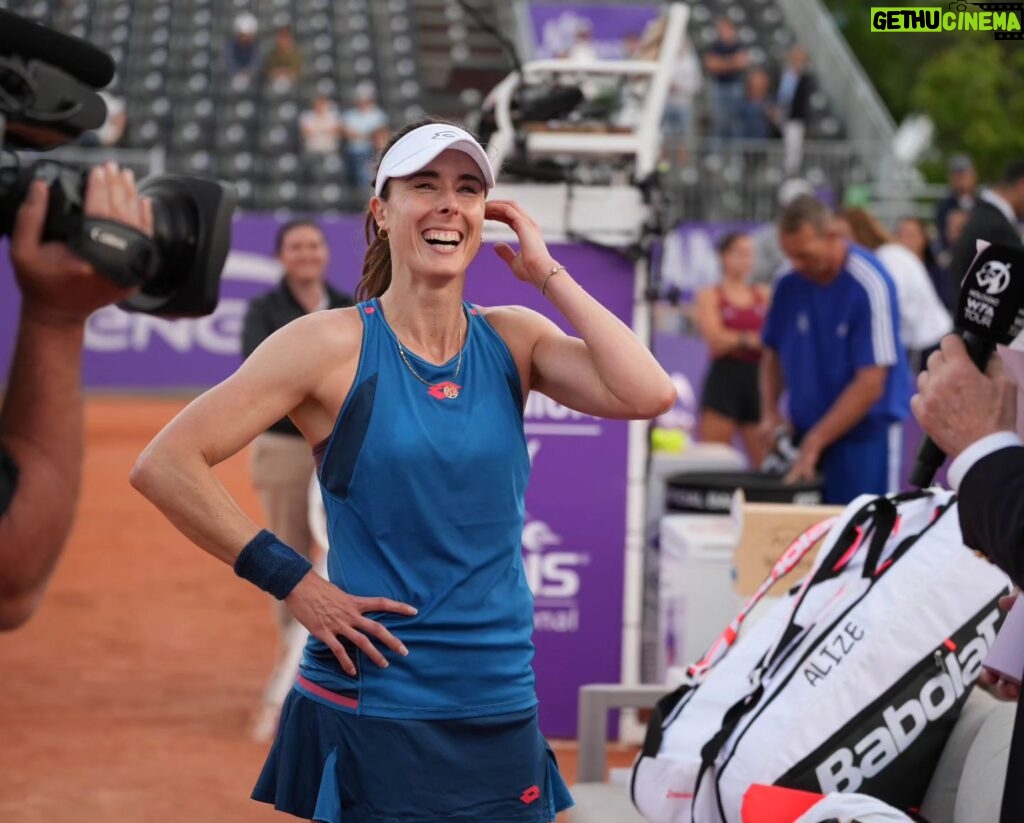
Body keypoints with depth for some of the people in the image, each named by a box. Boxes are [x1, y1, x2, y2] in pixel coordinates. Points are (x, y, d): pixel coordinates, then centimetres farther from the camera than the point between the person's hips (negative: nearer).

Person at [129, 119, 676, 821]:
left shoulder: (512, 339, 5)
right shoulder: (335, 345, -6)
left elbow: (647, 394, -11)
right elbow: (164, 465, -11)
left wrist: (547, 273, -6)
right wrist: (292, 582, -12)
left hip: (504, 712, 4)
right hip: (372, 714, -4)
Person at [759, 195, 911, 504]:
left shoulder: (869, 286, -17)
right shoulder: (789, 286, 1)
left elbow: (870, 385, -19)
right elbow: (772, 353, 16)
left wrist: (814, 443, -19)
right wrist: (770, 412, -1)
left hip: (865, 435, -5)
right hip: (806, 435, 5)